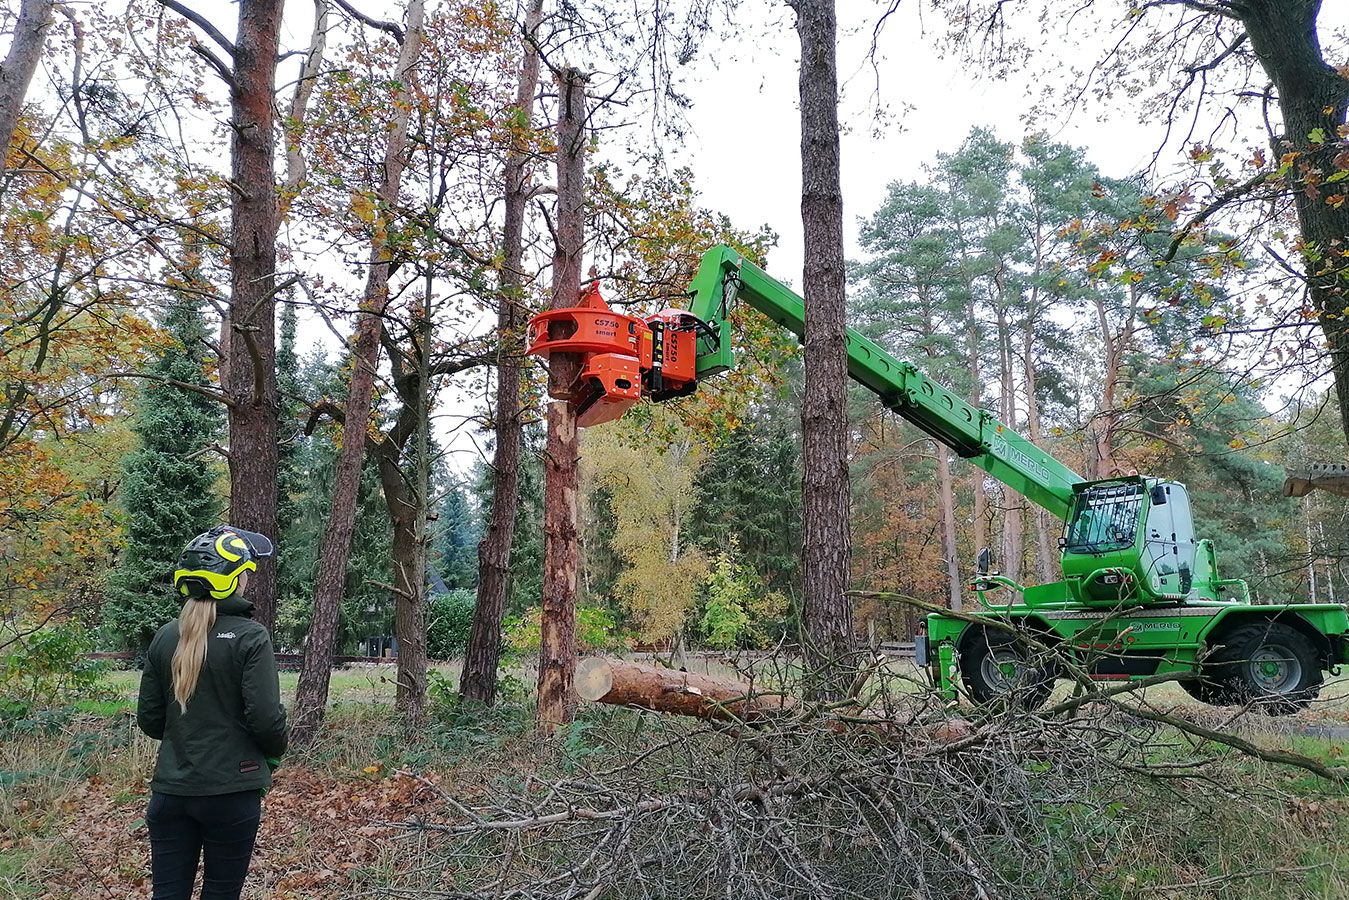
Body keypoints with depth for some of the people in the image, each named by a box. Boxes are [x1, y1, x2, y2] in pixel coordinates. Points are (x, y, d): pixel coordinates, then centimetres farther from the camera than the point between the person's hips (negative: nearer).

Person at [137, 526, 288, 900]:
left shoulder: (165, 636, 2)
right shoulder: (250, 637, -13)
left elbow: (149, 720, 6)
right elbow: (265, 716, -16)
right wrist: (274, 752, 5)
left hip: (171, 789, 4)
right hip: (231, 791, -4)